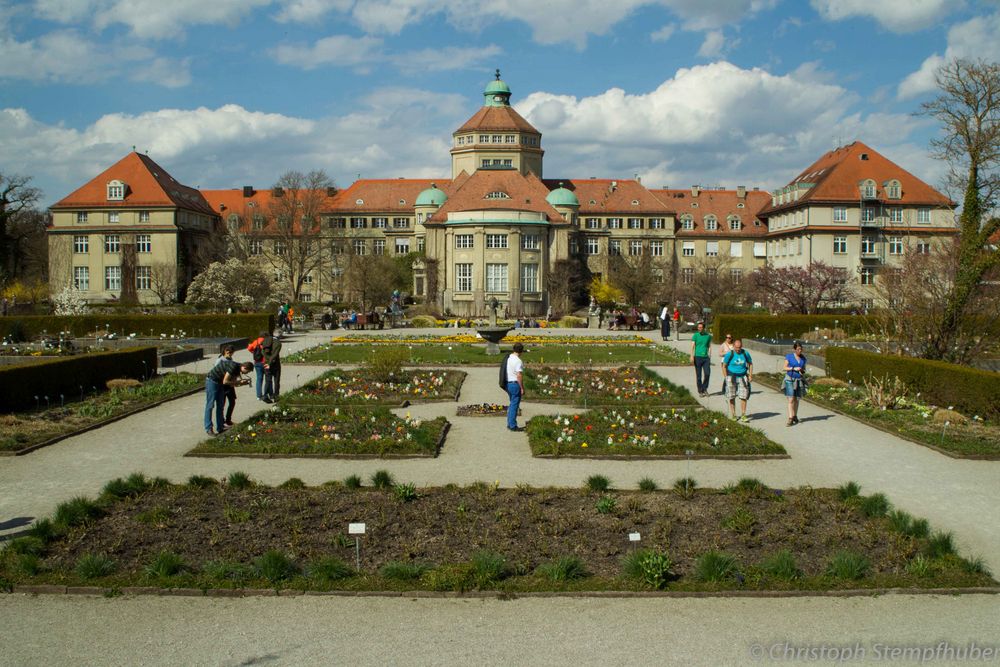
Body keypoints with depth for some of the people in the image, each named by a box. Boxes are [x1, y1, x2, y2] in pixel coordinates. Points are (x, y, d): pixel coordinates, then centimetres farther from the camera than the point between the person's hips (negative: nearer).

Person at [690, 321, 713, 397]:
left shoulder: (708, 336, 8)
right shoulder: (695, 335, 1)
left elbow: (710, 347, 14)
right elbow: (692, 346, -3)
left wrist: (710, 357, 9)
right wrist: (692, 356, -14)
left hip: (706, 357, 2)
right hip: (698, 357, -2)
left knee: (707, 373, -8)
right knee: (698, 376, 2)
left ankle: (704, 389, 12)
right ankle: (700, 391, 11)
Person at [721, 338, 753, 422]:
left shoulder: (745, 353, 2)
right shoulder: (729, 354, -6)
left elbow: (750, 364, 15)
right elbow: (724, 366, 1)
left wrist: (750, 375, 6)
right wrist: (726, 377, -4)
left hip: (742, 377, 2)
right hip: (732, 377, -2)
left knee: (743, 397, -4)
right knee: (732, 397, 4)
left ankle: (743, 416, 2)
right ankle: (733, 415, 15)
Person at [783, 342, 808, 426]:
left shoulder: (803, 358, 8)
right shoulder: (789, 356, -3)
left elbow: (804, 369, 17)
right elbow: (785, 368, -3)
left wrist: (803, 372, -6)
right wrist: (794, 368, -16)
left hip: (799, 380, 4)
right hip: (790, 380, -4)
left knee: (796, 400, 9)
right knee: (791, 400, -10)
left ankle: (795, 416, 26)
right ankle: (790, 419, -14)